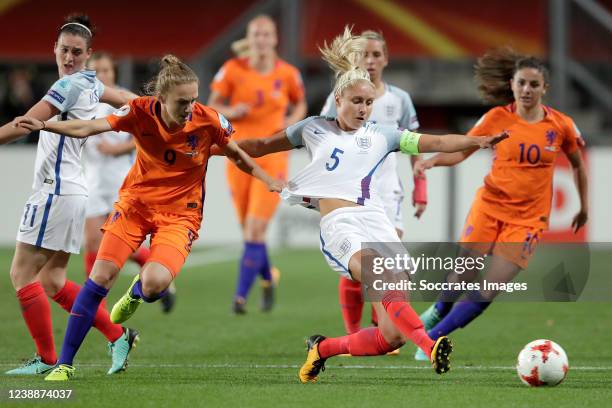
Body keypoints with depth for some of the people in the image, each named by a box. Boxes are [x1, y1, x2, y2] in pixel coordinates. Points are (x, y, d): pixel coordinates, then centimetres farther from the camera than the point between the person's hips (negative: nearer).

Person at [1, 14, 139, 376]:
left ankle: (46, 359, -1)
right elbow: (127, 100, 28)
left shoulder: (70, 85, -13)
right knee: (52, 281, 10)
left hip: (56, 192, -9)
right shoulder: (90, 83, 13)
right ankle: (118, 335, 11)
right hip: (73, 193, 9)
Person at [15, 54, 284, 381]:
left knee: (155, 283, -25)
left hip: (179, 213, -1)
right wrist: (44, 125, -33)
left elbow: (236, 155, 1)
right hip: (136, 202, 1)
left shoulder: (209, 121, -17)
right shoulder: (141, 112, -15)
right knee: (100, 277, -9)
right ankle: (64, 364, 1)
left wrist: (269, 181, -5)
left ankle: (137, 291, 18)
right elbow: (89, 127, -20)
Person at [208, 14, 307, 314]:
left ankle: (241, 296, -8)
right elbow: (212, 106, 4)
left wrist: (293, 121, -5)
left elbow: (300, 104, 16)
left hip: (273, 157, -2)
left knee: (255, 231, -13)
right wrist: (231, 111, -17)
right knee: (249, 231, 10)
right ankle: (268, 278, 38)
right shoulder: (233, 70, -3)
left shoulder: (287, 74, -2)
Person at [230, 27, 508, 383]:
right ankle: (431, 348, -46)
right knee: (384, 279, -35)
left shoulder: (381, 135, 19)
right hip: (339, 224, -3)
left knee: (391, 336, -9)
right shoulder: (314, 128, 18)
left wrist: (477, 141, -5)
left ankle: (323, 348, 13)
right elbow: (262, 146, 30)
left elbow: (434, 142, 10)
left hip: (378, 224, 3)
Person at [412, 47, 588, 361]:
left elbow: (577, 164, 14)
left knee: (488, 292, -10)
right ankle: (440, 310, 30)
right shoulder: (498, 118, -5)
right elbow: (462, 151, 0)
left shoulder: (561, 125, -2)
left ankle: (433, 337, 1)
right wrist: (433, 160, -19)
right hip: (489, 206, 0)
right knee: (465, 276, -4)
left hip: (527, 218, 0)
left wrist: (584, 206, 18)